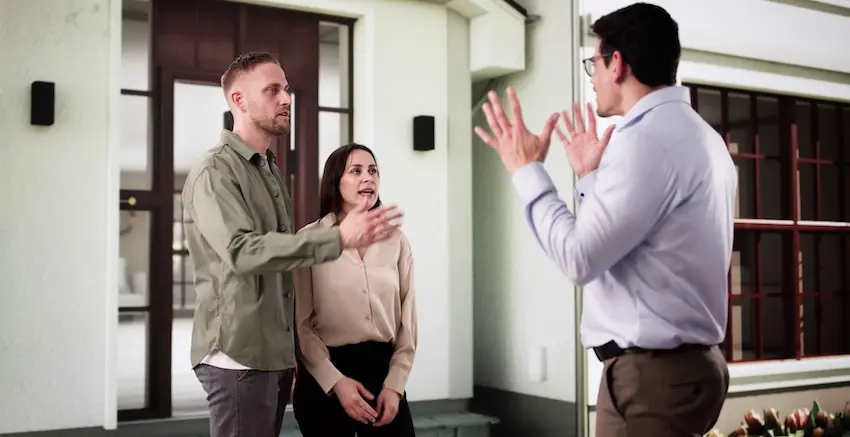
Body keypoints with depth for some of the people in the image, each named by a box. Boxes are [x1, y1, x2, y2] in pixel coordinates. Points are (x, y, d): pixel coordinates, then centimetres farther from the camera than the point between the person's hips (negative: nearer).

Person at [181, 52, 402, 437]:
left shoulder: (271, 172, 16)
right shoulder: (214, 171, -11)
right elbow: (242, 251, -26)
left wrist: (292, 350, 15)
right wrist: (339, 239, -32)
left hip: (275, 353, 8)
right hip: (238, 356, -8)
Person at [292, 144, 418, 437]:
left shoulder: (397, 241, 5)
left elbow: (407, 320, 6)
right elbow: (301, 324, -6)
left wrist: (394, 385, -2)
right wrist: (335, 381, -13)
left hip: (383, 368, 3)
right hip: (324, 378, -3)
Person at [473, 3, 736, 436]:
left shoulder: (647, 137, -18)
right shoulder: (697, 135, 13)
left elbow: (579, 258, -19)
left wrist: (526, 170, -9)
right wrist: (591, 176, 20)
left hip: (650, 372, -10)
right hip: (683, 362, 10)